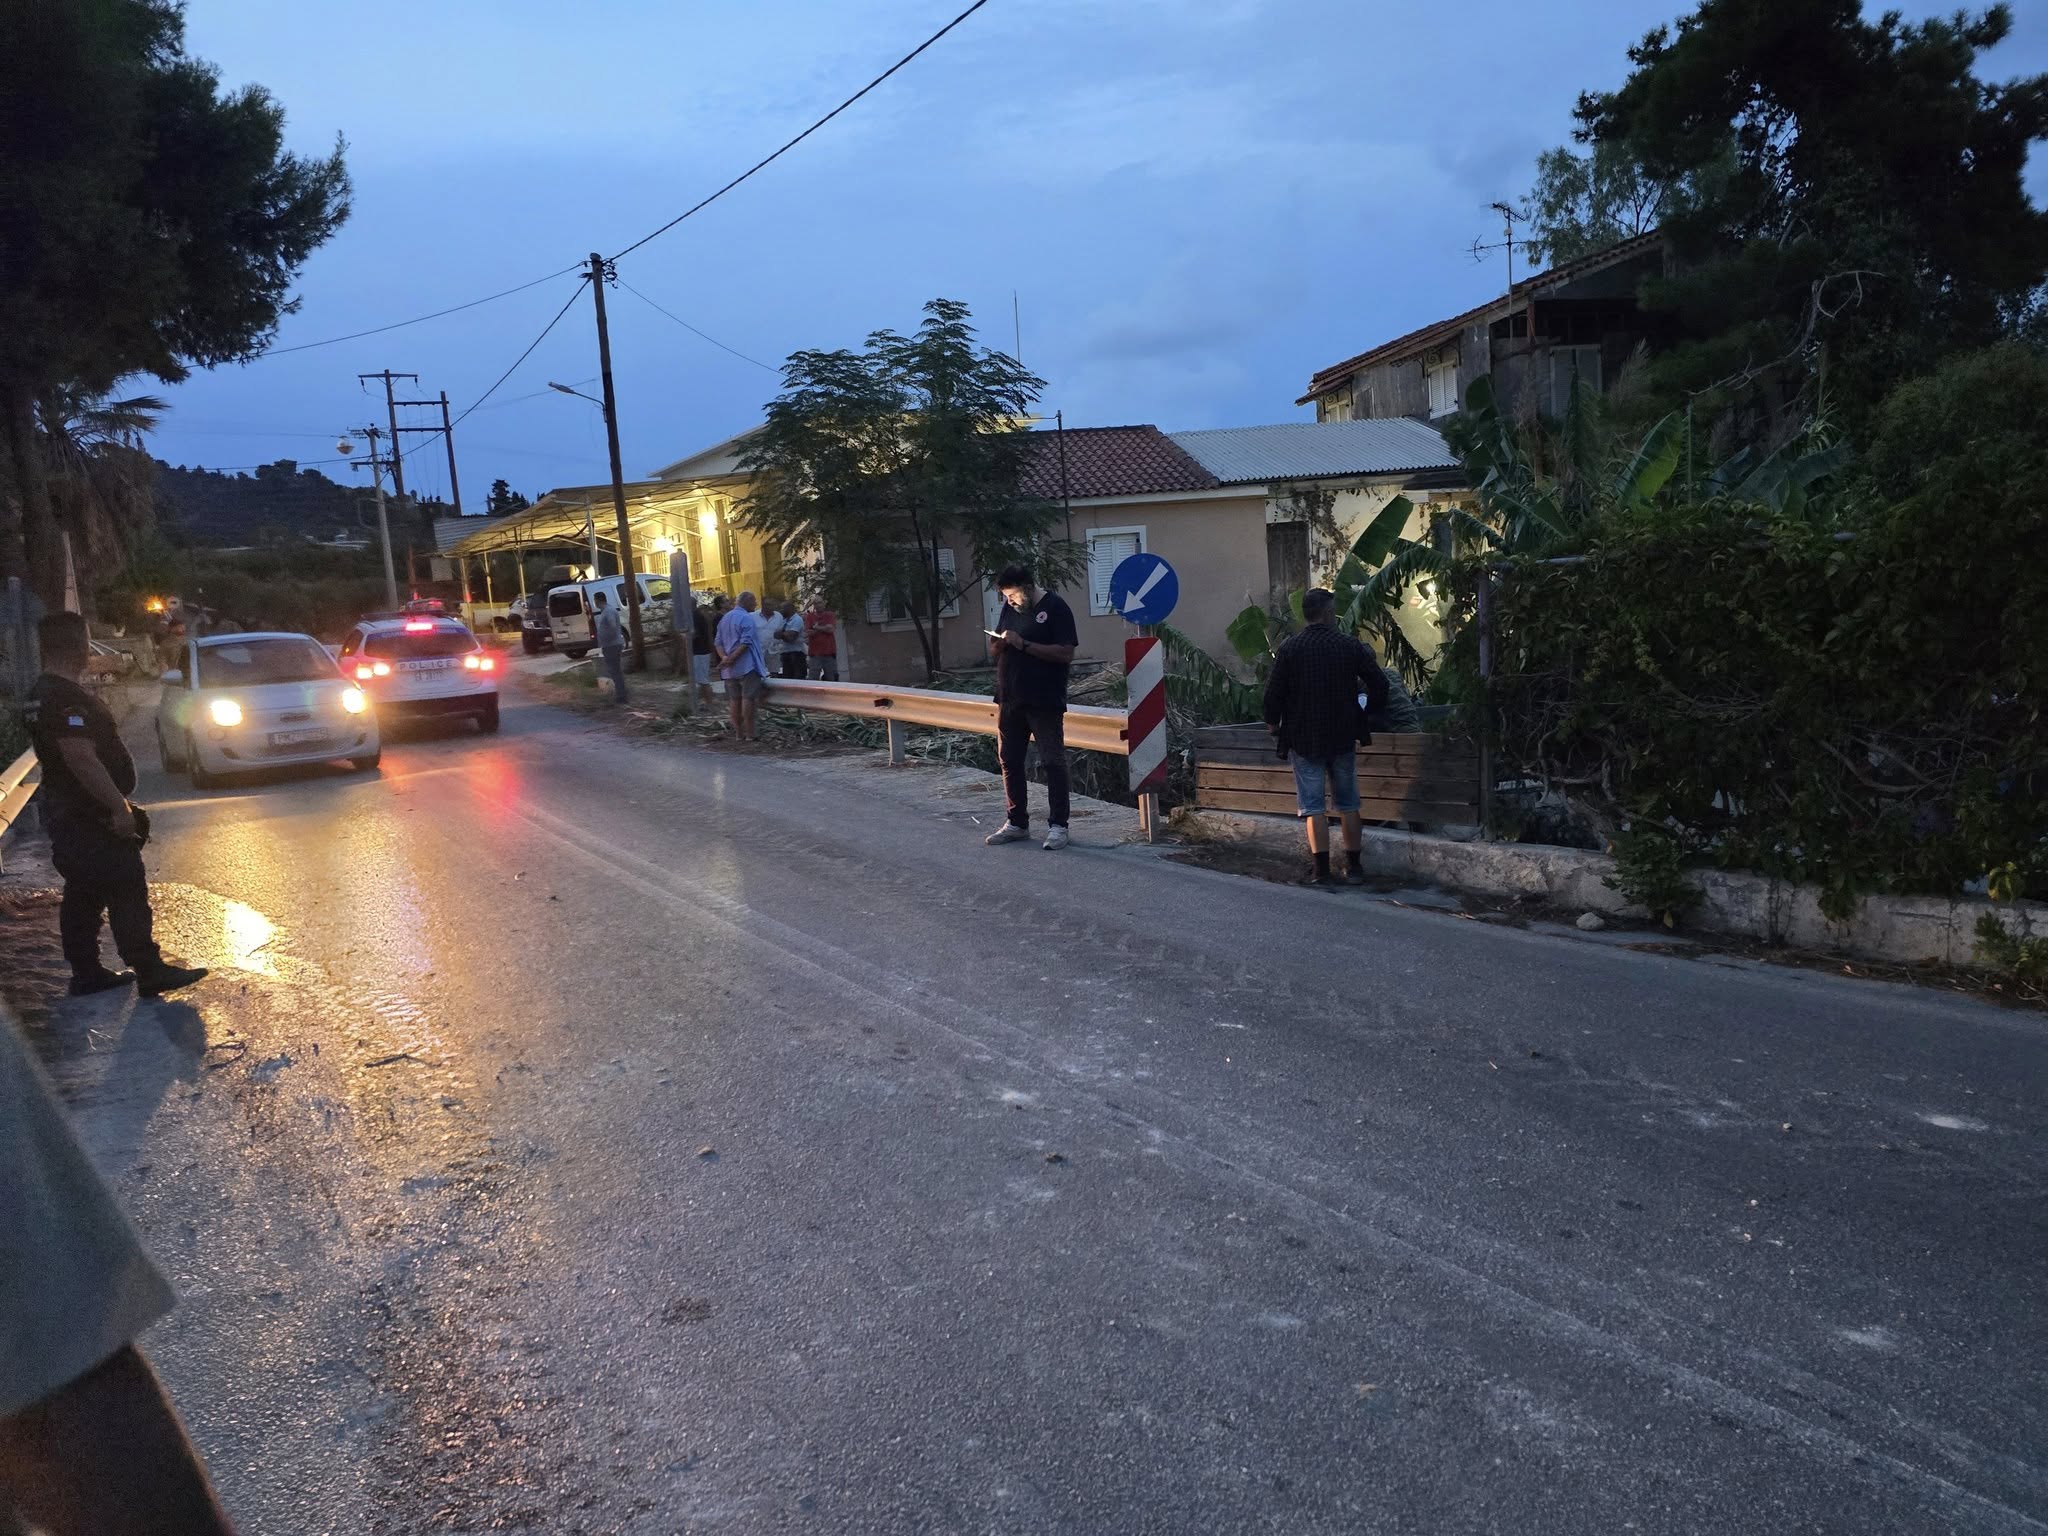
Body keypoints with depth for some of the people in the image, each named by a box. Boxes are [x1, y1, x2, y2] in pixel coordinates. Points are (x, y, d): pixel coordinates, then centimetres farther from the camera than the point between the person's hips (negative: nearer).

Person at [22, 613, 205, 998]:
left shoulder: (41, 695, 14)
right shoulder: (67, 699, -21)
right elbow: (82, 759, -29)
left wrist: (115, 802, 22)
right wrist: (120, 806, -26)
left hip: (66, 814, 11)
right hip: (90, 816, -11)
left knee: (83, 894, 15)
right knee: (126, 892, -6)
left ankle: (86, 973, 21)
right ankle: (150, 973, -3)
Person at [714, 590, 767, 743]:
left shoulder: (724, 619, 16)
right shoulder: (747, 619, -10)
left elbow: (717, 642, 10)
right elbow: (746, 643, -19)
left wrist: (724, 657, -5)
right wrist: (731, 659, -17)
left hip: (730, 669, 8)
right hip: (746, 666, -8)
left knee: (735, 700, 9)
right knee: (748, 699, -6)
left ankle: (738, 733, 12)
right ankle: (749, 734, -7)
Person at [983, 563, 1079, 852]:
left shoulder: (1055, 607, -9)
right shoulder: (1009, 608, 11)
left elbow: (1066, 653, -17)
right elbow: (993, 647, 18)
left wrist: (1024, 644, -21)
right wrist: (1000, 642, -6)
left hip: (1045, 702, -7)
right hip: (1009, 698, 7)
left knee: (1053, 762, -2)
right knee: (1009, 761, 10)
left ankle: (1057, 825, 4)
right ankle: (1017, 823, 20)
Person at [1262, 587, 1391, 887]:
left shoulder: (1288, 650, -8)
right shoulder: (1350, 646, -3)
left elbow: (1273, 695, -6)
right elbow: (1379, 683, 1)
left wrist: (1273, 727, 10)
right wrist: (1369, 713, 18)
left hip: (1304, 739, -2)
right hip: (1343, 738, 2)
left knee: (1314, 806, 1)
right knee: (1348, 803, 12)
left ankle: (1321, 871, -2)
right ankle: (1353, 868, 16)